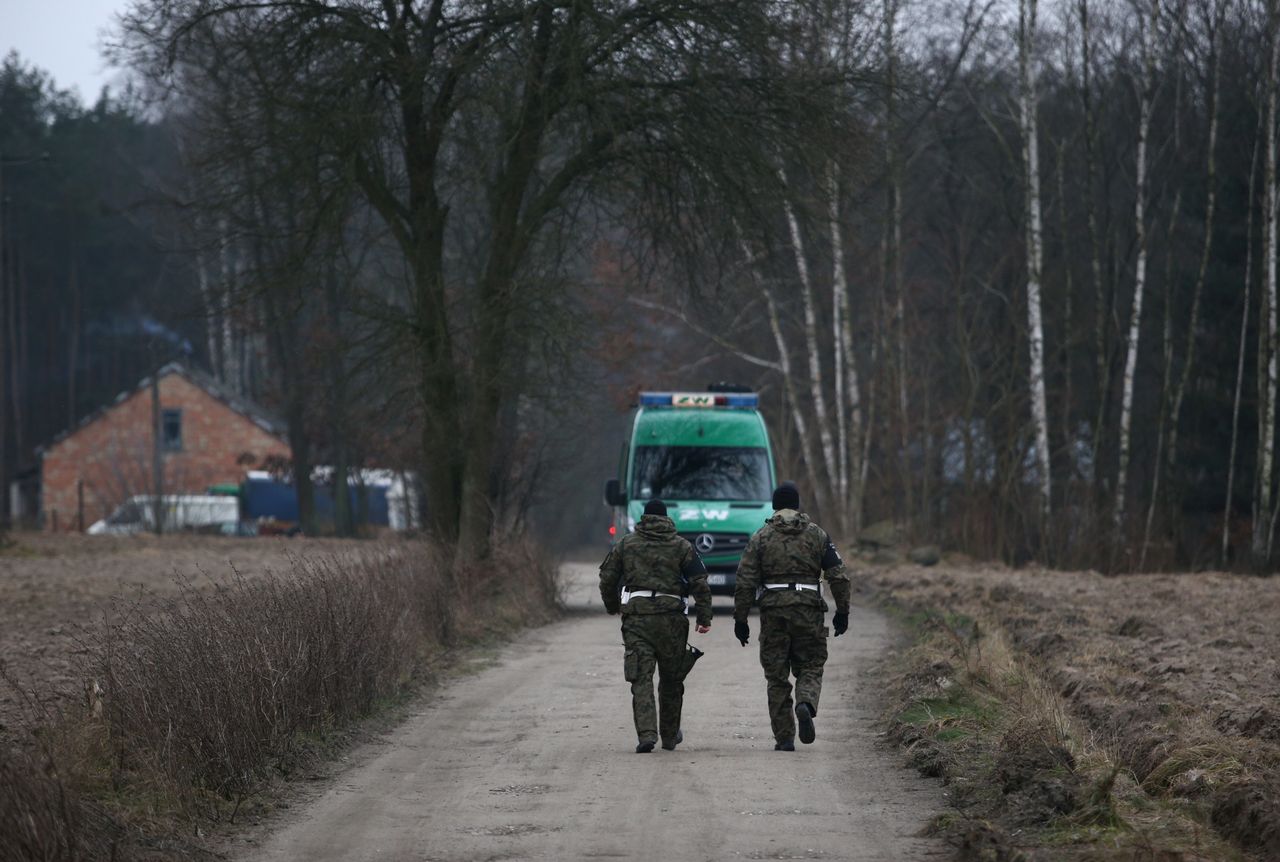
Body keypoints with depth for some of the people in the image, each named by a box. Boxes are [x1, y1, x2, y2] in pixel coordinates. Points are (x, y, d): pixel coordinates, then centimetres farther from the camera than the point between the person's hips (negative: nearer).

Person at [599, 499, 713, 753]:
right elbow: (700, 583, 0)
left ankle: (646, 734, -21)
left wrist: (612, 607, 26)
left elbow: (607, 578, 10)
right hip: (670, 616, 0)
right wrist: (704, 617, 1)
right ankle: (670, 736, 23)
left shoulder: (625, 544, 8)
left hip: (636, 616, 0)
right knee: (671, 679, 14)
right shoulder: (681, 546, 6)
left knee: (641, 678, -4)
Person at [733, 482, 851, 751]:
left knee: (777, 677, 7)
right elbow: (839, 576, 2)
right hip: (809, 611, 0)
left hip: (773, 612, 0)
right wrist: (842, 611, 10)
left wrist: (740, 619, 3)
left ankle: (784, 737, 5)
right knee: (810, 667, 13)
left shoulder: (761, 537, 3)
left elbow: (745, 582, -2)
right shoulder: (817, 534, 6)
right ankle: (806, 704, -19)